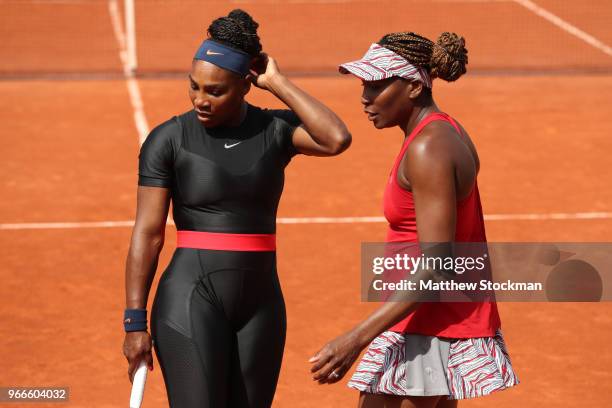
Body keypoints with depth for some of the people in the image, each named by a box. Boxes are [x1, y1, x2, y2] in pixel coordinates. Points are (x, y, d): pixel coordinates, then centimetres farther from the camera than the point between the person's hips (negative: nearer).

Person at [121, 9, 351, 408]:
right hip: (192, 302, -4)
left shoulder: (276, 129, 2)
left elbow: (336, 139, -19)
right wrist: (135, 322, -8)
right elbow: (147, 234, -5)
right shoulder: (168, 139, -5)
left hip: (260, 303, 4)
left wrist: (278, 83, -12)